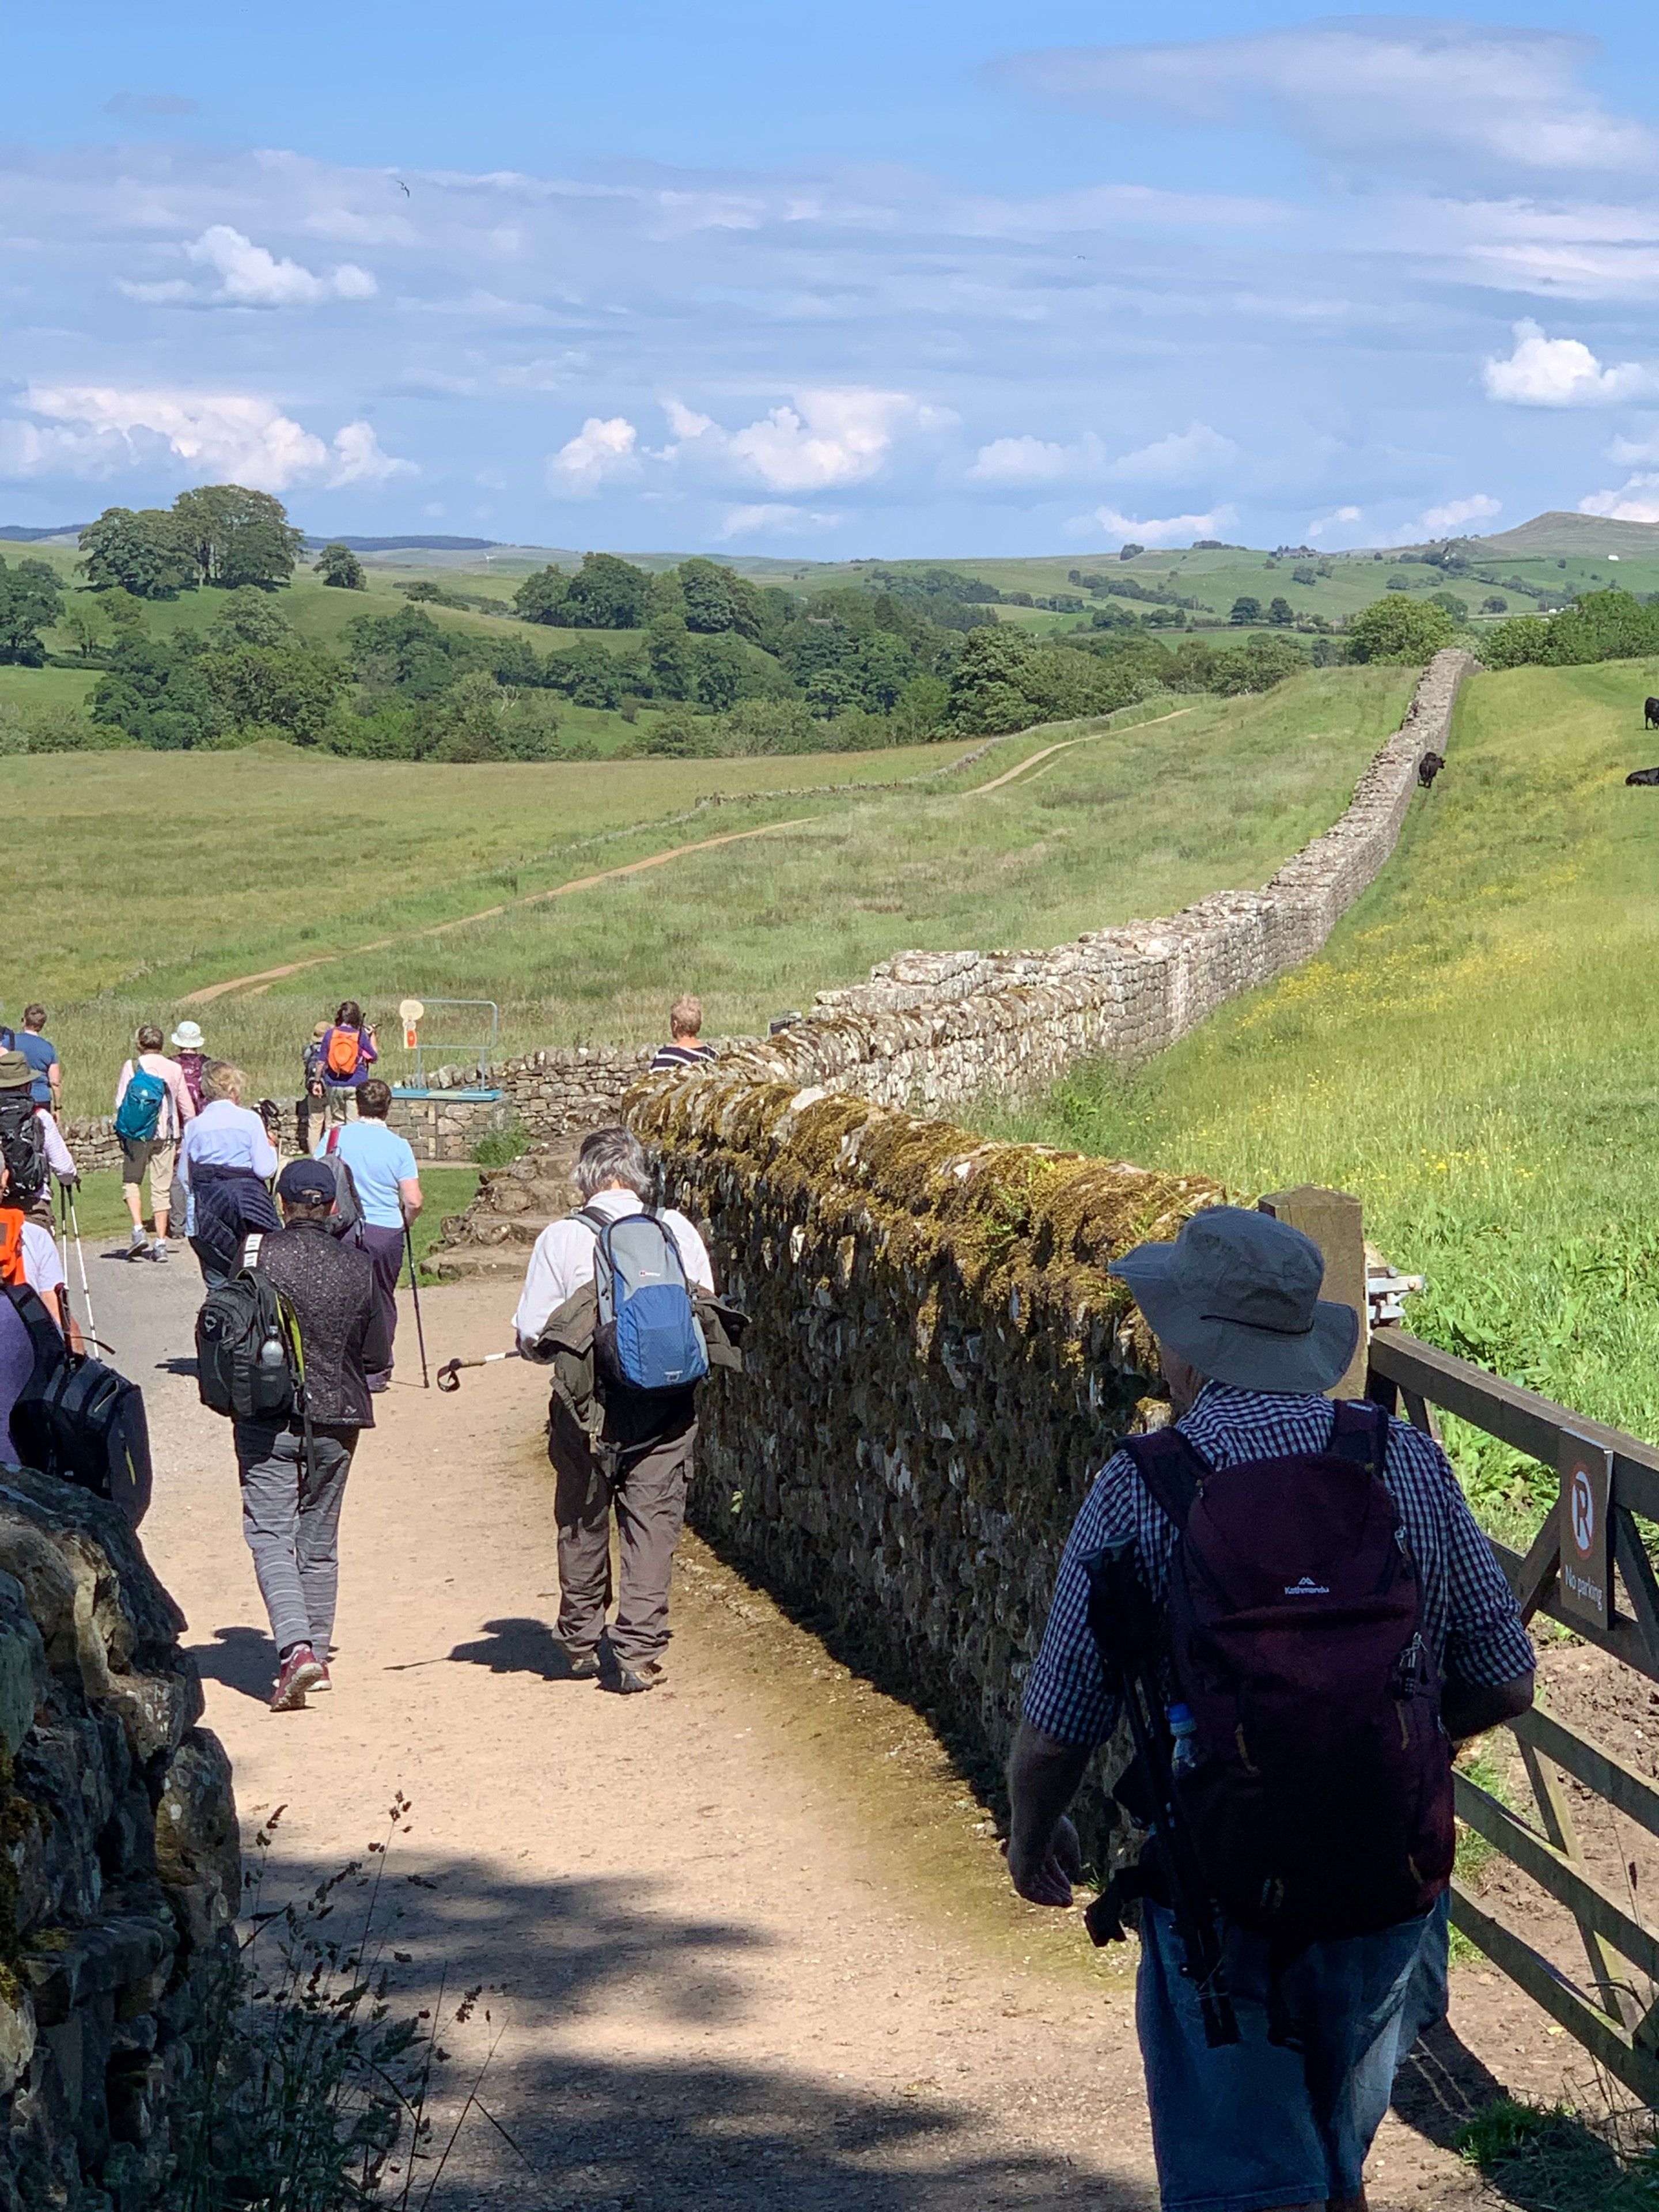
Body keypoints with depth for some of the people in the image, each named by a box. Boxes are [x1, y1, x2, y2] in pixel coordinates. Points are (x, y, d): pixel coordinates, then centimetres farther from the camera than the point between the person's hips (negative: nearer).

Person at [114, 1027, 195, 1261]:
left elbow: (120, 1101, -5)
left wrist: (120, 1128, 7)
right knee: (162, 1188, 6)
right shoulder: (174, 1069, 3)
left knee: (131, 1181, 14)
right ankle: (160, 1244, 4)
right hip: (166, 1134, 2)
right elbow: (187, 1108, 8)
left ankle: (138, 1230, -5)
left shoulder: (131, 1067, -3)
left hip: (137, 1134, -2)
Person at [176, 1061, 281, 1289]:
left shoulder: (194, 1127, 5)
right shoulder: (249, 1120, -3)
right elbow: (265, 1169, -6)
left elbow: (183, 1176, 7)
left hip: (206, 1210, 2)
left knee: (217, 1282, 4)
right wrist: (272, 1150, 13)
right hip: (246, 1200, -2)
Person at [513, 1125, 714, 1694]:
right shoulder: (678, 1231, -2)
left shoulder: (562, 1238, -8)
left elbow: (531, 1333, -8)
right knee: (652, 1523, 4)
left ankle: (581, 1643, 28)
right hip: (666, 1404, 1)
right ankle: (638, 1655, -1)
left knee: (583, 1520, 16)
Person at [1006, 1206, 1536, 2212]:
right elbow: (1504, 1682, 1)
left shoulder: (1142, 1489, -12)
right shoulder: (1410, 1462, -3)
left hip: (1220, 1898, -4)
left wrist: (1033, 1835, 15)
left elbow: (1058, 1730, -6)